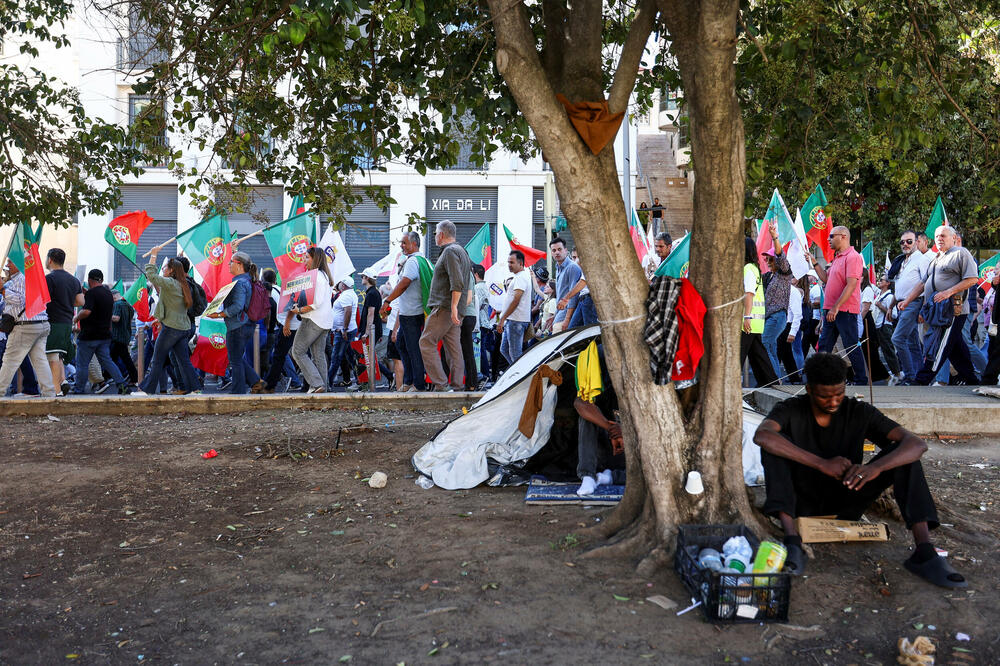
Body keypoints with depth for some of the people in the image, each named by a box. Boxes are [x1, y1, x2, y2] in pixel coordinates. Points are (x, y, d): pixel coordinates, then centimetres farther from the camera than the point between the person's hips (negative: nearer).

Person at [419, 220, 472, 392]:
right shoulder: (462, 251, 21)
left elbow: (457, 282, -20)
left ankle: (440, 384, -12)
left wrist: (453, 306, -24)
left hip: (445, 307, -10)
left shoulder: (450, 251, -10)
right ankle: (456, 385, 5)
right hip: (454, 310, 10)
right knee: (453, 347, 7)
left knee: (426, 342, -7)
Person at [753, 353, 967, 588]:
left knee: (902, 452, -16)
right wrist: (822, 464, -38)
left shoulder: (859, 412, -6)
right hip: (803, 500, -2)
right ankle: (792, 541, -38)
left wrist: (876, 467, -37)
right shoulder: (790, 410, -10)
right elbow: (762, 435, -33)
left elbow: (917, 444, -16)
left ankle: (924, 552, -29)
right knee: (778, 441, -26)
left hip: (846, 505, 2)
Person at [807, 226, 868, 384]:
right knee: (824, 346, 11)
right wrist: (814, 263, 17)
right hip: (831, 311, 10)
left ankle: (861, 380, 5)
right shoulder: (837, 258, 18)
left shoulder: (852, 257, -13)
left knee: (851, 347, -3)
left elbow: (851, 285, -21)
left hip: (845, 310, -10)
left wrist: (836, 307, -24)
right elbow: (826, 278, 24)